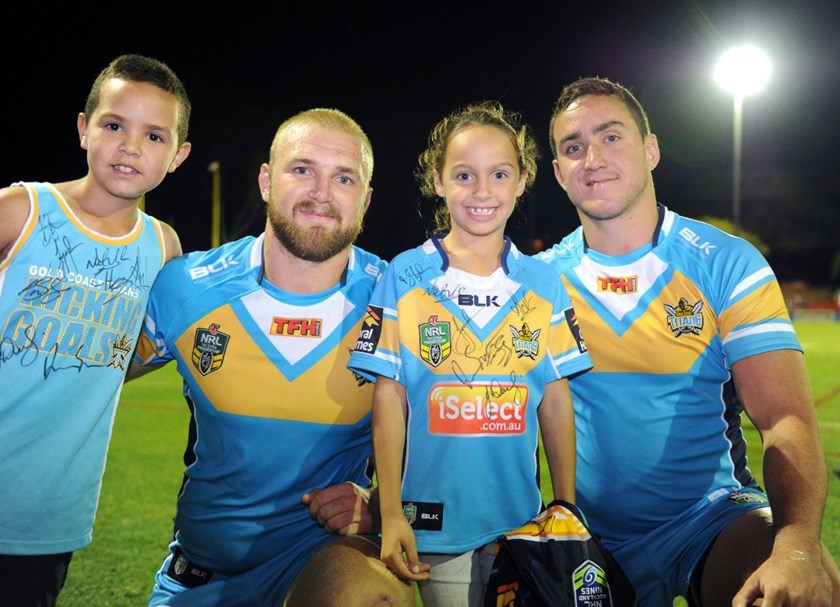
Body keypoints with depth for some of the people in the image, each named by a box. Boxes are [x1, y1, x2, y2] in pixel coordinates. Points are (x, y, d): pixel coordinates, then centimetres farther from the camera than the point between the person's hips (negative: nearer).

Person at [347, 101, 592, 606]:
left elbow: (556, 398, 6)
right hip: (434, 524, -2)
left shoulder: (544, 284, 3)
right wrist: (391, 515, -8)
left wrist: (567, 508, 4)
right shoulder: (404, 278, -4)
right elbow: (390, 398, -4)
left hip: (521, 521, 2)